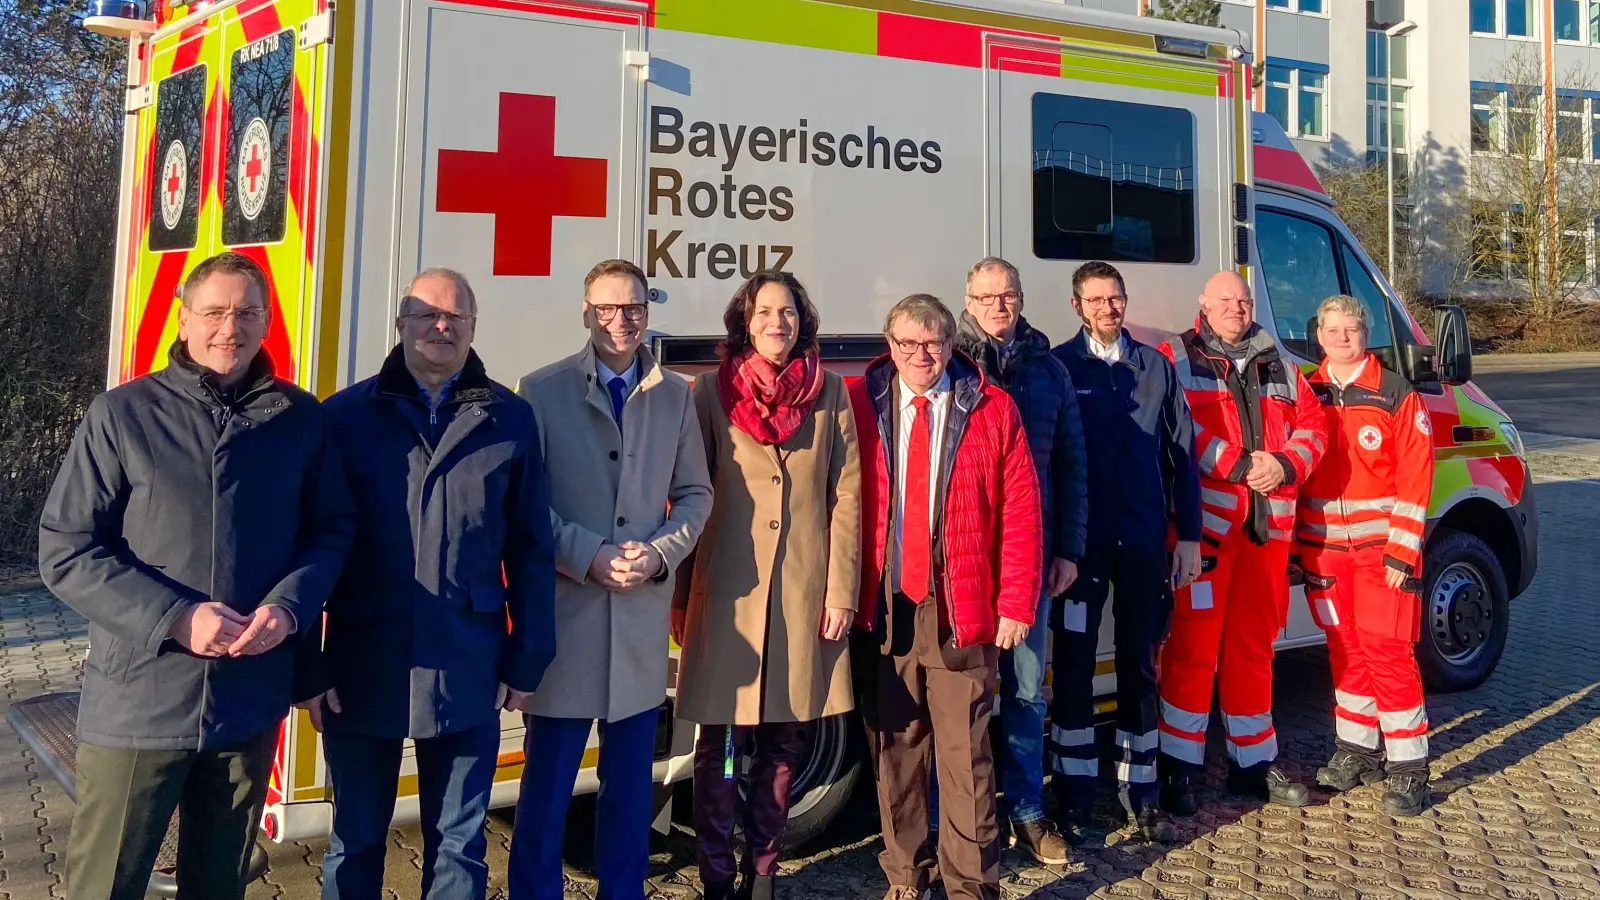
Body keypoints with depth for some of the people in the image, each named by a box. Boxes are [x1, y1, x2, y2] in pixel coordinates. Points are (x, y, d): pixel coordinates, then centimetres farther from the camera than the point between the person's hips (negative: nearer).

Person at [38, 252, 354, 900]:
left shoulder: (300, 418, 2)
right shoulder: (122, 415, -4)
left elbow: (332, 529, 6)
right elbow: (65, 551, -6)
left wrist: (289, 607, -13)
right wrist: (176, 619, -17)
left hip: (252, 702, 2)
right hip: (138, 703, -2)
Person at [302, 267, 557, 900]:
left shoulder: (509, 420, 2)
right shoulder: (345, 416, 0)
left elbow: (530, 550, 3)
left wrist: (526, 660, 2)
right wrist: (310, 665, -2)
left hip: (467, 677, 0)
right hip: (361, 674, 0)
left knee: (458, 849, 14)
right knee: (355, 848, 15)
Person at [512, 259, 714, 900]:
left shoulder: (675, 395, 8)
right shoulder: (542, 391, -2)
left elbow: (695, 494, 11)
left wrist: (659, 554, -6)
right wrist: (589, 558, -14)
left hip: (645, 612, 3)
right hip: (565, 608, -3)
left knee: (630, 780, 13)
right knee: (548, 779, 5)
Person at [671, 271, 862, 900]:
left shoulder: (830, 393, 5)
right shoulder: (713, 392, 2)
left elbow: (846, 497, 4)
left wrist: (842, 588, -1)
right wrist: (681, 596, 2)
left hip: (806, 591, 2)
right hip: (727, 589, -1)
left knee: (785, 742, 10)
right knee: (719, 743, 5)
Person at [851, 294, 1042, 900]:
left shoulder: (992, 408, 2)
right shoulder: (859, 405, 4)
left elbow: (1021, 514, 0)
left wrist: (1015, 602, -5)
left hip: (962, 608, -1)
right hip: (883, 606, 1)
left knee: (966, 753, 2)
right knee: (893, 747, 10)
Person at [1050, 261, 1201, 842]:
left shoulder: (1156, 366, 8)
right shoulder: (1059, 367, -1)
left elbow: (1182, 455, 9)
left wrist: (1188, 534, 5)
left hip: (1145, 541, 3)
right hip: (1081, 542, -3)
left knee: (1141, 665, 10)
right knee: (1075, 666, 5)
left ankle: (1139, 788, 21)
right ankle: (1075, 794, 16)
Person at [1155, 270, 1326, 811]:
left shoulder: (1280, 369, 19)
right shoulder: (1175, 360, 0)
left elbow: (1313, 427, 13)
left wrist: (1285, 465, -7)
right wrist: (1239, 464, -18)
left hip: (1267, 528, 6)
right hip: (1202, 524, -6)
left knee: (1254, 646, 15)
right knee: (1193, 648, -3)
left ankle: (1253, 762, 27)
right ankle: (1179, 767, 7)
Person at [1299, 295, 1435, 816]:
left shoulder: (1397, 396, -5)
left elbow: (1415, 479, -8)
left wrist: (1402, 551, -13)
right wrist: (1299, 543, 7)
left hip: (1381, 545, -4)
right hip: (1323, 546, 4)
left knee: (1387, 650, -5)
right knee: (1344, 649, 12)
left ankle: (1407, 766, 5)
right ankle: (1357, 751, 25)